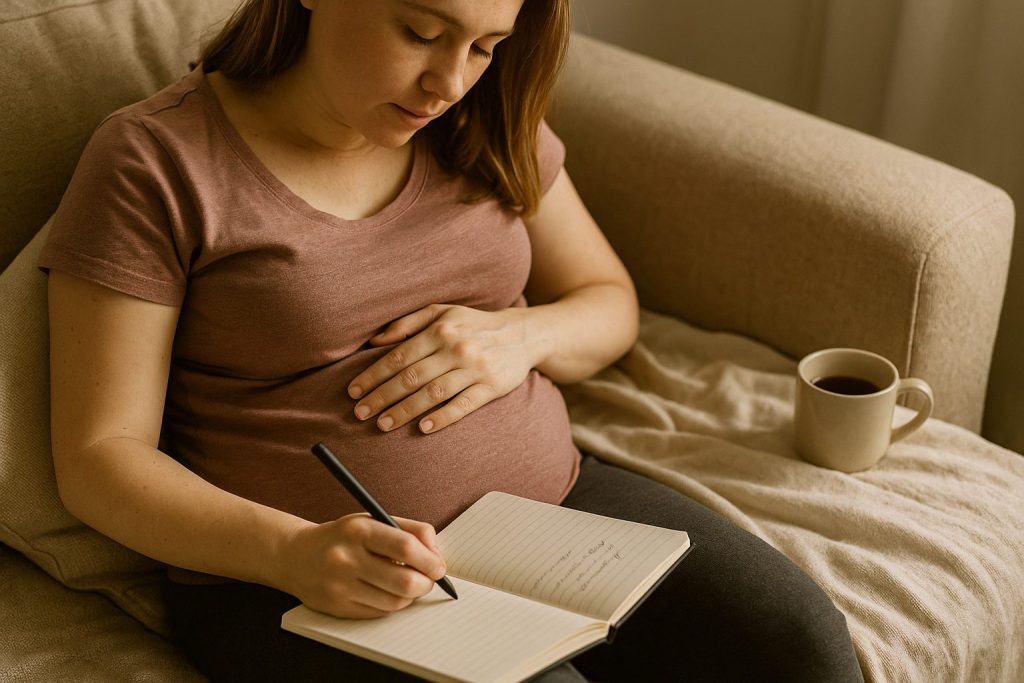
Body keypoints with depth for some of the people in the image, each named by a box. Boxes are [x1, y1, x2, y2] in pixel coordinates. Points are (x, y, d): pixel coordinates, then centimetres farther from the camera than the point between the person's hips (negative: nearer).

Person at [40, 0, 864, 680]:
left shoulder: (484, 129, 8)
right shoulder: (154, 164, -9)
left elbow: (609, 303, 16)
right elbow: (97, 459, -10)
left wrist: (519, 334, -8)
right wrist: (294, 552, -27)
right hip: (296, 579, -4)